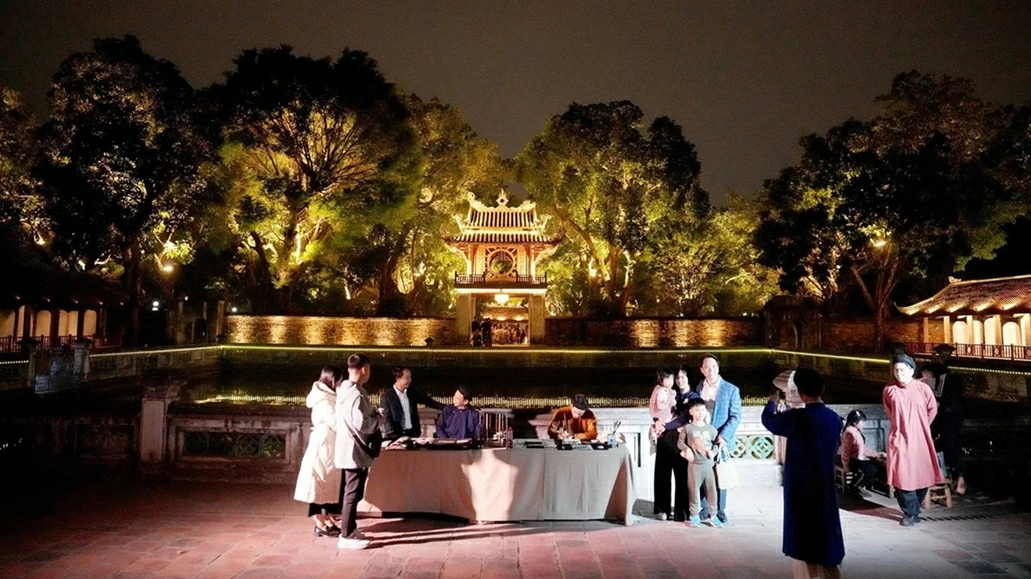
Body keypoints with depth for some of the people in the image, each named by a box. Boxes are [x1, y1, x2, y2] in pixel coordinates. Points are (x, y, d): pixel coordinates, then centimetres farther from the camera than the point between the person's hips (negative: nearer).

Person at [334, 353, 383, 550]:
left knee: (349, 492, 18)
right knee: (353, 494, -2)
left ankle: (349, 530, 29)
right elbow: (362, 424, -26)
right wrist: (380, 419, -9)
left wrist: (373, 414, 10)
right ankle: (346, 536, 5)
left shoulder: (343, 390, 10)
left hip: (347, 448, 10)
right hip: (355, 450, -10)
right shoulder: (357, 394, -22)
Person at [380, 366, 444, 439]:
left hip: (412, 433, 4)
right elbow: (387, 418, -10)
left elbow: (428, 401, 13)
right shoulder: (387, 396, -7)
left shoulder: (412, 392, 6)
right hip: (396, 435, -4)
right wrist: (392, 435, -22)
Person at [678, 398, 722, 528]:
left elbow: (717, 443, 10)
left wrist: (713, 451, -8)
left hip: (709, 465, 2)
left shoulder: (711, 428, 3)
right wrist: (687, 449, -15)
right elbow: (680, 442, 2)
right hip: (694, 465, -2)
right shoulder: (687, 428, -4)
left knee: (712, 490, 5)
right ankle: (694, 516, 15)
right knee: (694, 491, 4)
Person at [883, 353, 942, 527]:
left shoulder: (923, 388, -6)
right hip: (899, 439, -1)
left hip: (920, 439, 1)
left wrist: (920, 427, 11)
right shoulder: (889, 390, -4)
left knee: (922, 476, 8)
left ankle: (913, 510, 27)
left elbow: (933, 409, 8)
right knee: (902, 477, -3)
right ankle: (910, 513, 10)